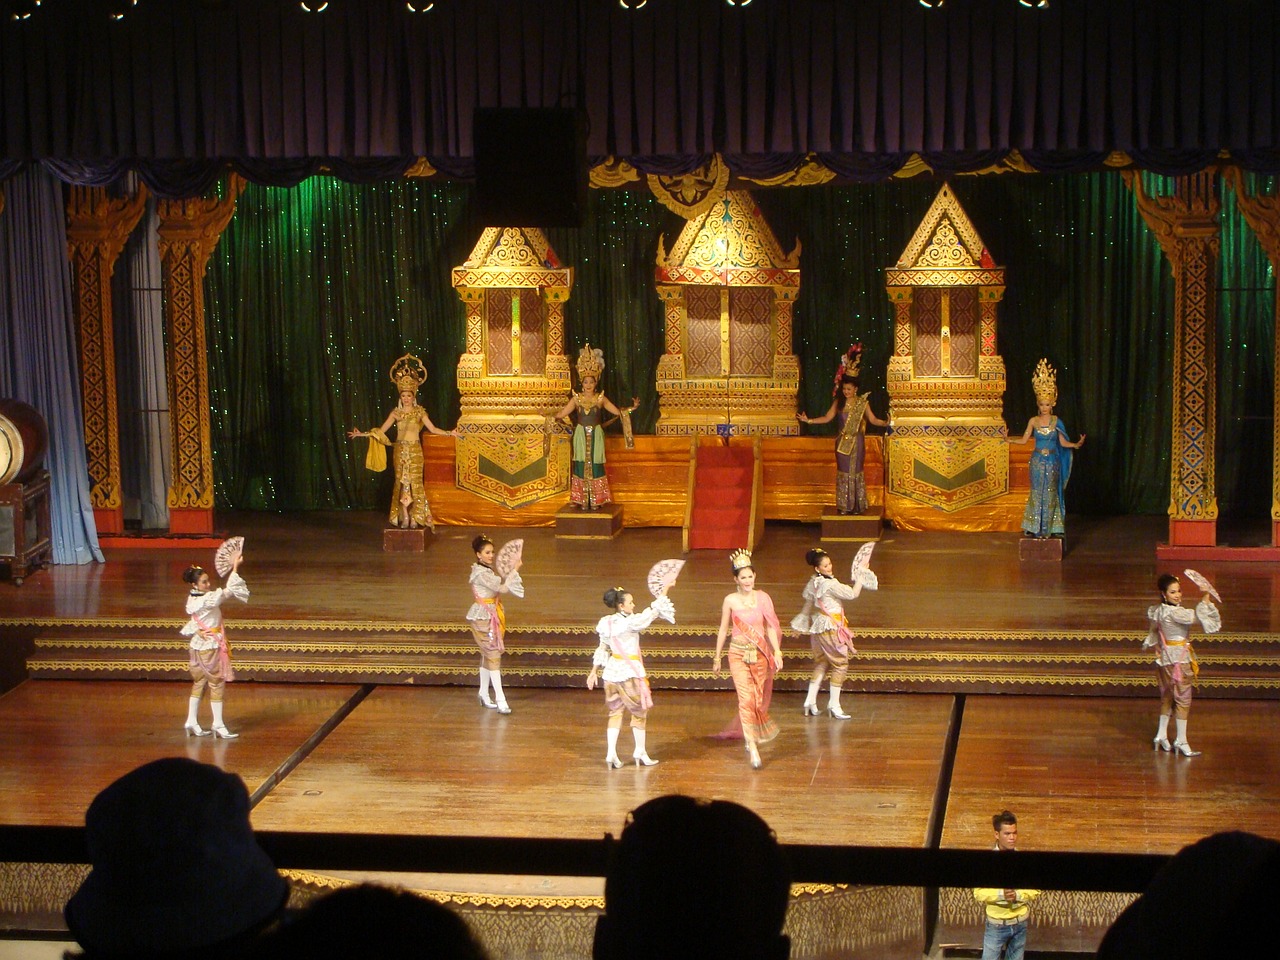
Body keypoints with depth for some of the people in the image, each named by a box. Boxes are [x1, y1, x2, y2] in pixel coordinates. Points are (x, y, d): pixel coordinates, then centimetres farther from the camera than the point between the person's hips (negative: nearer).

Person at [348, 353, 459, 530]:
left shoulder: (419, 412, 0)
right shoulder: (396, 413, 3)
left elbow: (433, 429, 0)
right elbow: (381, 431, 5)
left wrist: (449, 433, -10)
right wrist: (362, 434, -2)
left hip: (415, 451, -1)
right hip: (400, 451, 1)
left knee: (415, 482, -2)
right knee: (402, 482, 1)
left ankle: (415, 517, 2)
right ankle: (404, 517, 4)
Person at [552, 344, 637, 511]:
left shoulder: (601, 399, 1)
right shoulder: (576, 399, 1)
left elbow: (617, 411, 2)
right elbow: (561, 414, 2)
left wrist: (631, 408, -9)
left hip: (596, 436, 0)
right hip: (581, 435, 0)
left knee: (595, 465, 0)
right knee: (581, 466, 1)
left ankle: (596, 500, 6)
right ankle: (583, 500, 6)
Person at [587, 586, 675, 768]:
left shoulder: (608, 623, 4)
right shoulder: (630, 622, -17)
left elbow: (602, 649, 9)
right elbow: (653, 612, -11)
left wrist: (594, 671, 15)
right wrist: (664, 591, -1)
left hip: (611, 672, 7)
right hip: (629, 671, -7)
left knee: (615, 712, 11)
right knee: (639, 712, 10)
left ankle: (611, 754, 3)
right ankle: (640, 752, 17)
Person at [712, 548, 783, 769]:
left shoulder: (762, 598, -1)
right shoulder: (730, 601, -3)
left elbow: (770, 627, 1)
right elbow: (723, 629, 5)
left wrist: (777, 652, -10)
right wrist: (717, 658, 9)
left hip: (760, 654, 2)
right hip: (738, 653, -2)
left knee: (759, 699, 11)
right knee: (746, 699, -12)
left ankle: (753, 736, 39)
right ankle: (753, 749, -14)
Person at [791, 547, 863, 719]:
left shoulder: (813, 583, 3)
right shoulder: (830, 584, -22)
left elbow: (808, 605, 15)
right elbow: (852, 594, -18)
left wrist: (801, 625, 27)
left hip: (818, 626, 9)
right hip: (831, 627, -9)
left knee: (821, 663, 18)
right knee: (840, 664, 2)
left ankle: (810, 701, 19)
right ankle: (834, 705, 5)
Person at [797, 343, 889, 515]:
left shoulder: (862, 402, -4)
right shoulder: (838, 402, 1)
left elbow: (873, 419, -4)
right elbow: (827, 418, 4)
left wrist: (885, 423, -21)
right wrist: (808, 420, -4)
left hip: (856, 442, -2)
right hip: (842, 441, 2)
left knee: (856, 472, 2)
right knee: (843, 472, 4)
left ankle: (857, 505, 8)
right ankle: (844, 506, 9)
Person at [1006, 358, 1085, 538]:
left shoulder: (1056, 422, -1)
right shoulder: (1033, 421, 0)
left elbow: (1063, 442, 1)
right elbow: (1024, 440, 3)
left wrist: (1076, 445, -15)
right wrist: (1009, 440, -11)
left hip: (1052, 461, 0)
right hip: (1037, 460, 0)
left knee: (1050, 493, 2)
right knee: (1037, 492, 1)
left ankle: (1048, 528, 8)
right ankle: (1035, 527, 7)